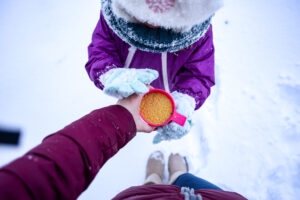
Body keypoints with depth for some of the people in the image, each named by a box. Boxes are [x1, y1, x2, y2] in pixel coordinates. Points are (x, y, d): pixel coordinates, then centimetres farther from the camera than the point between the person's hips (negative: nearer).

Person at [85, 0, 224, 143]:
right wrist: (112, 75, -59)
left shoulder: (195, 27, -36)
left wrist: (185, 100, -56)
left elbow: (199, 74, -31)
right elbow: (98, 53, -33)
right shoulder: (114, 13, -35)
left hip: (168, 92, 0)